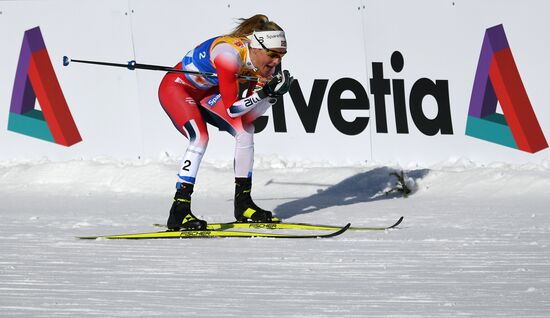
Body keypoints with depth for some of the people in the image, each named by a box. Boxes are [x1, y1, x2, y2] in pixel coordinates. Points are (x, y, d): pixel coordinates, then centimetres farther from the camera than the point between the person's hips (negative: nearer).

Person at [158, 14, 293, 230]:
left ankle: (243, 204, 4)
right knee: (200, 137, -28)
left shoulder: (264, 62, -13)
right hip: (176, 88, -8)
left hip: (205, 93, 8)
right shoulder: (231, 55, -36)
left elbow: (252, 112, -9)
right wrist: (264, 92, -39)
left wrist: (274, 94, -25)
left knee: (245, 129, -5)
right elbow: (231, 109, -33)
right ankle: (179, 213, -29)